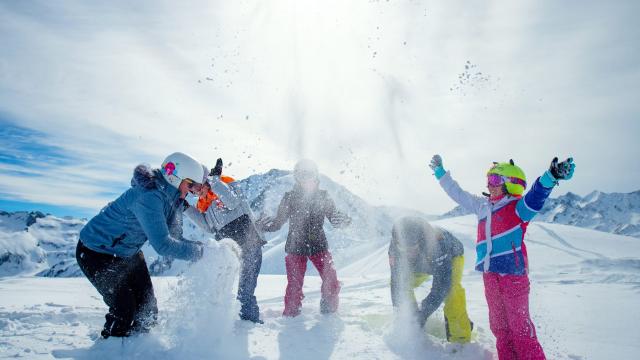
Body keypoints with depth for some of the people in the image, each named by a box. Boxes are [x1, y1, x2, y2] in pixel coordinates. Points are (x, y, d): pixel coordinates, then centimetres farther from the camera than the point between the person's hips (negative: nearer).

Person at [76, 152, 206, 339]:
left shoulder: (171, 196, -6)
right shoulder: (149, 197, -35)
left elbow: (173, 236, -3)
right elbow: (162, 244, -39)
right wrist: (198, 251, -30)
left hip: (127, 252, 9)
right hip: (97, 253, -9)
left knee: (147, 307, 9)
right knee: (124, 311, -7)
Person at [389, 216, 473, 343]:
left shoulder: (437, 243, -45)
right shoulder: (395, 248, -32)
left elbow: (441, 285, -43)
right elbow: (398, 282, -25)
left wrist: (424, 312, -45)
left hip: (452, 257, -4)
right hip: (421, 264, 5)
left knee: (451, 288, -32)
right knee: (400, 284, -11)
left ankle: (460, 337, -15)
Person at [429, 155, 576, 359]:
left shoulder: (518, 207, -6)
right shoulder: (483, 206, 13)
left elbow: (536, 196, -25)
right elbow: (458, 195, 23)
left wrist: (550, 177, -45)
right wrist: (440, 173, 28)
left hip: (513, 273, -6)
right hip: (490, 274, 7)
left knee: (520, 324, -1)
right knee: (498, 325, 14)